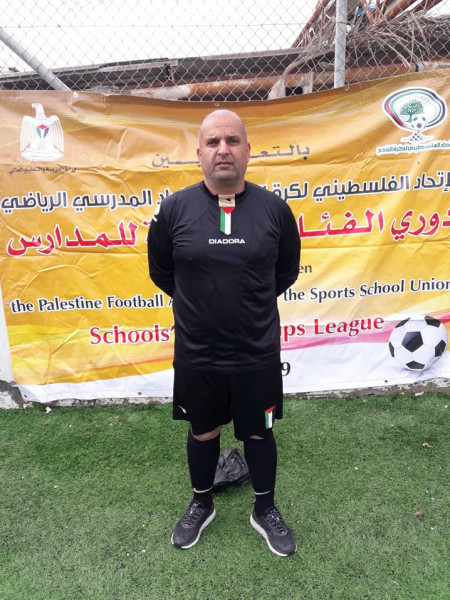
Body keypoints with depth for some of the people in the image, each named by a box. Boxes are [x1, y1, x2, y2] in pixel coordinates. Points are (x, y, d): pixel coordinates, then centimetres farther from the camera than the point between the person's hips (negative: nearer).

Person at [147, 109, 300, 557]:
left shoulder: (274, 209, -7)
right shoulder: (174, 209, -9)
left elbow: (287, 271, 8)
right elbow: (160, 271, 6)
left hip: (258, 356, 0)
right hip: (196, 356, 0)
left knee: (259, 434, 18)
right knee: (202, 433, 21)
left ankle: (265, 510, 45)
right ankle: (201, 504, 48)